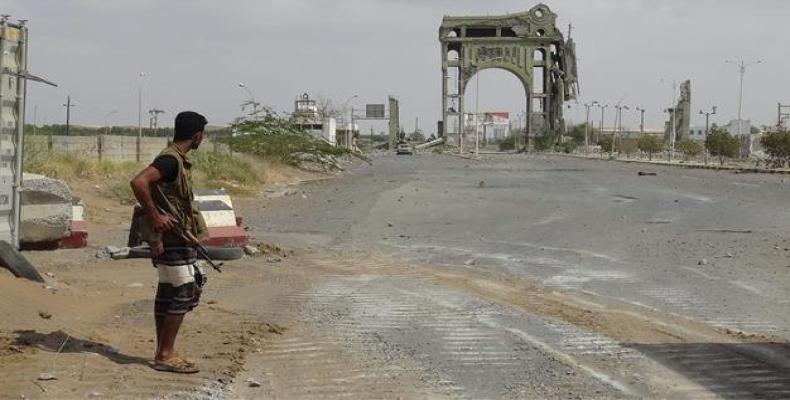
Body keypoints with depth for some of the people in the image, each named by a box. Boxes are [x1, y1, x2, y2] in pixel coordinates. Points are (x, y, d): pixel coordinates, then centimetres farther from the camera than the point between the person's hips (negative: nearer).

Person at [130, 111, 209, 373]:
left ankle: (163, 353, 16)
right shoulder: (170, 160, -17)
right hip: (170, 236, -10)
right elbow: (138, 182, -29)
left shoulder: (178, 160, 14)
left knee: (168, 292, 11)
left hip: (174, 236, 10)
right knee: (184, 292, -8)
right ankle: (165, 355, -4)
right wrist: (155, 216, -24)